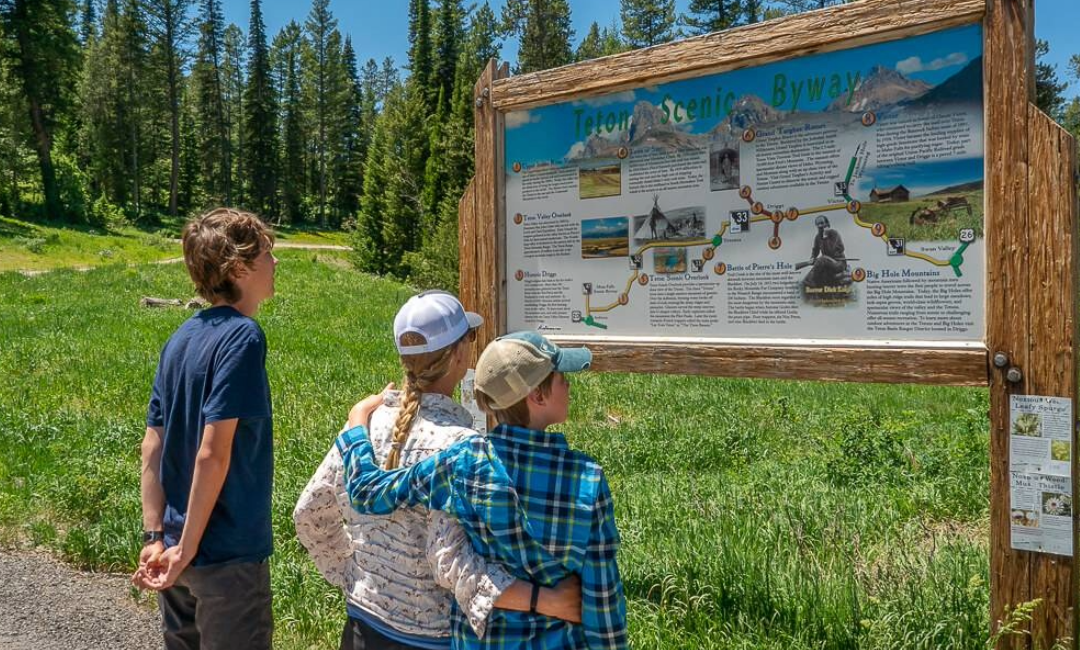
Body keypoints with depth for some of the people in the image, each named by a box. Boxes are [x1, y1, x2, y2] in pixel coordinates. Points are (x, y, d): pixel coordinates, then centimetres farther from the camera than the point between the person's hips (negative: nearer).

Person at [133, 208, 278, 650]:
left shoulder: (181, 339, 4)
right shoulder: (243, 337, -19)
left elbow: (151, 446, 3)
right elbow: (213, 453, -23)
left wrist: (156, 536, 4)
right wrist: (187, 549, -16)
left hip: (177, 544, 7)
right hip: (228, 554, -7)